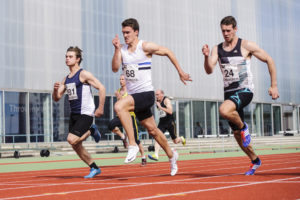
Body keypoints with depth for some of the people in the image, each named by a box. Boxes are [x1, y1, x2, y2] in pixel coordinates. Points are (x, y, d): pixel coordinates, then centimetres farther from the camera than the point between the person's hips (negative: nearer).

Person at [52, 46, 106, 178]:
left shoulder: (84, 74, -7)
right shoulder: (66, 79, 15)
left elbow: (101, 88, -11)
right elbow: (56, 98, 14)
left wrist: (100, 108, -14)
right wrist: (55, 89, -8)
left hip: (86, 114, -8)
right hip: (74, 114, 8)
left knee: (72, 139, -20)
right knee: (76, 146, 6)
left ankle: (91, 131, 7)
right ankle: (94, 168, 20)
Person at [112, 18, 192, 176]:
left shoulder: (145, 47, -8)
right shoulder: (122, 49, 7)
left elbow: (168, 52, 2)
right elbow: (115, 68, -4)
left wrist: (180, 72, 5)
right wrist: (117, 49, -15)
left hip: (146, 93, -6)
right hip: (133, 96, 7)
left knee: (119, 106, -31)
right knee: (152, 129, 16)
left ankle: (132, 145, -25)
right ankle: (171, 155, 36)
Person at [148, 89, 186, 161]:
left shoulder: (166, 100, -13)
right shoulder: (157, 101, 7)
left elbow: (170, 111, -27)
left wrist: (160, 107, -30)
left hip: (170, 123, -5)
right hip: (162, 123, 5)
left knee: (175, 141, 7)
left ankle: (181, 139, 43)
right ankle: (156, 155, -28)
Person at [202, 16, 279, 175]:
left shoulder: (246, 46, -5)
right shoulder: (217, 49, 6)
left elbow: (269, 61, 1)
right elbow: (209, 70, -6)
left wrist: (274, 86, -3)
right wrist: (206, 56, -26)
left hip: (244, 91, -5)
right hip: (229, 93, 6)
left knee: (224, 110, -35)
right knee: (237, 133, 11)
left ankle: (243, 126, -6)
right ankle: (255, 160, 31)